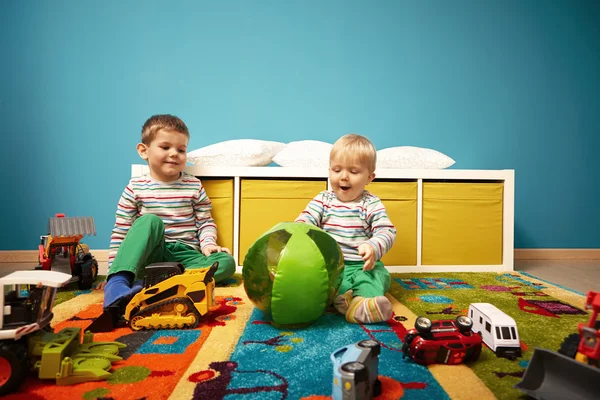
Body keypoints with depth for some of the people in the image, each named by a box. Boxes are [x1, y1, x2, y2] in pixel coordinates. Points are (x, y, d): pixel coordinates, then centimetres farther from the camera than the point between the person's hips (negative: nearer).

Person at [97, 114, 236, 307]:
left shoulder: (194, 186, 5)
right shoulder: (135, 188, 2)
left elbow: (206, 222, 8)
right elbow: (120, 233, 3)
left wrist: (208, 243, -13)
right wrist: (114, 271, -2)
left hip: (184, 255, 2)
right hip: (148, 255, -2)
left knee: (226, 262, -26)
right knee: (150, 221, -31)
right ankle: (118, 281, -40)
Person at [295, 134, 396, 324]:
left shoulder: (371, 204, 2)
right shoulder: (323, 200, 8)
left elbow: (387, 231, -9)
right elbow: (304, 221, -3)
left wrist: (374, 247, -31)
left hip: (362, 265, 0)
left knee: (379, 273, -29)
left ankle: (361, 302, -54)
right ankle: (341, 296, -45)